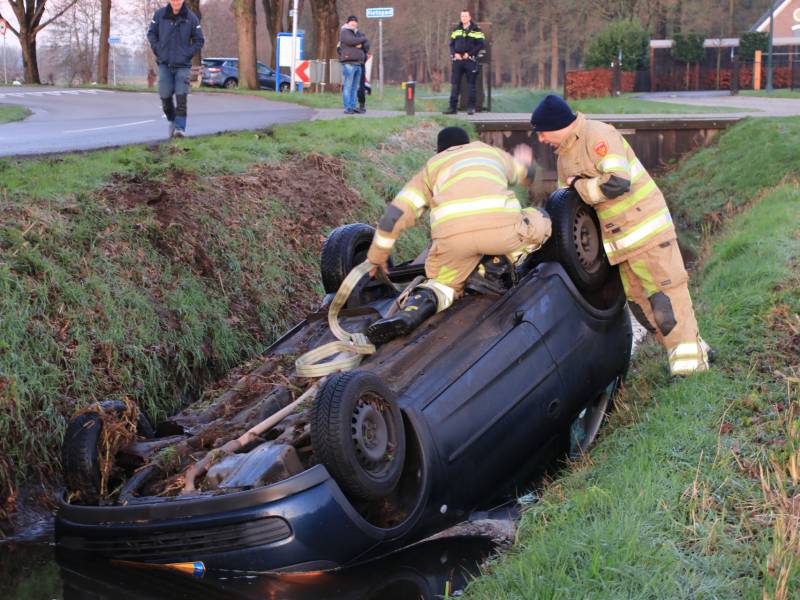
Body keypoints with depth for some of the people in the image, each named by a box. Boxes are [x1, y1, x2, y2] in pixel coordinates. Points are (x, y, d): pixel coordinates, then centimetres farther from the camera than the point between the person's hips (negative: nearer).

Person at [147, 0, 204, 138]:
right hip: (164, 64, 1)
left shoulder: (191, 18, -3)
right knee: (165, 96, 0)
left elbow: (199, 40, 5)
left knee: (181, 97, -11)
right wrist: (158, 50, 0)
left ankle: (180, 127, -11)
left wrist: (188, 54, -4)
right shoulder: (159, 15, 0)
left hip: (182, 65, -1)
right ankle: (171, 119, 26)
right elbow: (151, 33, 11)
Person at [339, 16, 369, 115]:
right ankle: (347, 108, -9)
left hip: (358, 64, 7)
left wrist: (361, 44, -9)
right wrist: (363, 39, -3)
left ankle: (353, 107, 9)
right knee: (347, 87, -8)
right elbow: (352, 41, -18)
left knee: (355, 87, 6)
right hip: (348, 63, -7)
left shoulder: (358, 33, 21)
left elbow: (367, 43, 13)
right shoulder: (345, 32, -1)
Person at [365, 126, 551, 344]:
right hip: (501, 226, 0)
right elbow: (526, 173, 58)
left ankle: (408, 314, -11)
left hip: (452, 234, 0)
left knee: (443, 282, 21)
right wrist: (525, 163, 82)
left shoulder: (432, 166, 31)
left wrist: (377, 255, 32)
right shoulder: (492, 152, 36)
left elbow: (396, 213, 21)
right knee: (540, 221, 30)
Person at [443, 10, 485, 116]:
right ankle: (453, 107, 5)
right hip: (457, 60, 4)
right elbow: (451, 43, 13)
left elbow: (481, 44, -7)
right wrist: (454, 53, -5)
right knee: (455, 84, 2)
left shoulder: (476, 30, -1)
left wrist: (469, 53, -14)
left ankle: (471, 107, 7)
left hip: (470, 60, -4)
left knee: (472, 84, 1)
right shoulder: (456, 30, 12)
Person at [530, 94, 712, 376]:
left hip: (645, 224, -9)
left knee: (665, 293, -9)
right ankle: (695, 350, 19)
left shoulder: (598, 135, -15)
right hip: (620, 238, 9)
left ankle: (690, 364, -7)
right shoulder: (564, 157, 15)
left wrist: (579, 186, -14)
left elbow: (618, 182, -28)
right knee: (638, 299, 9)